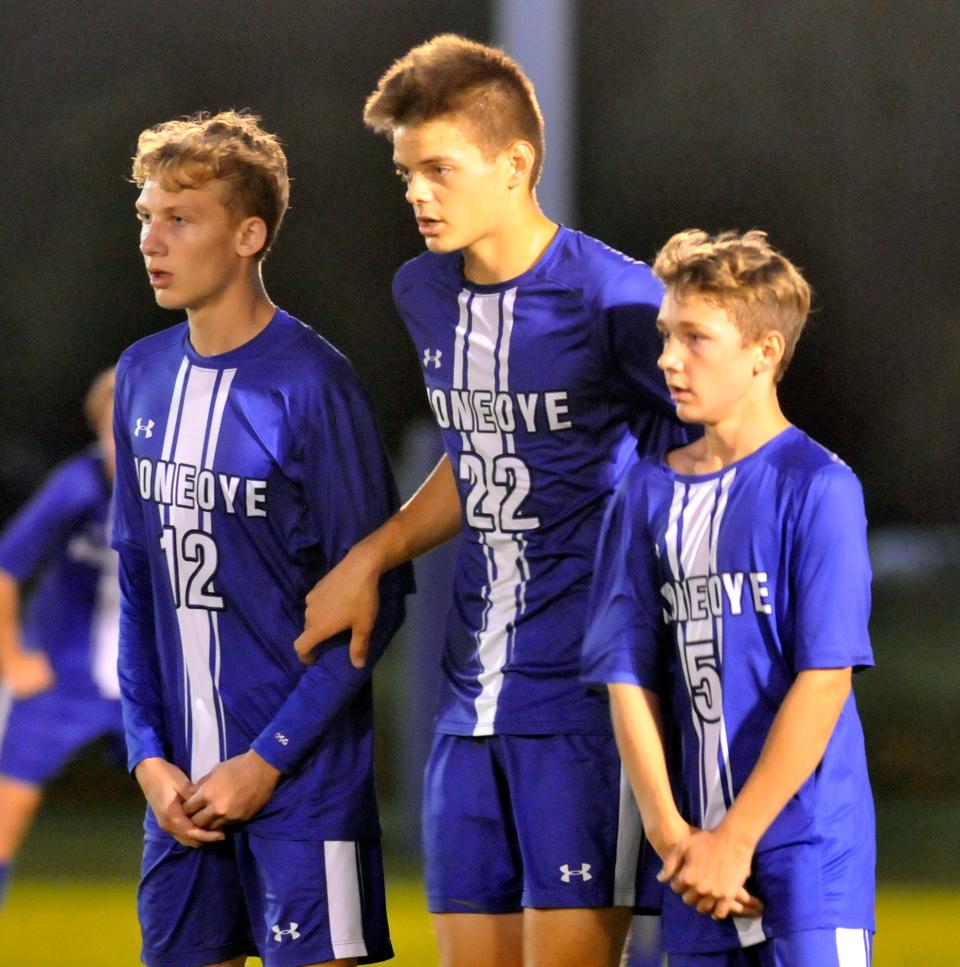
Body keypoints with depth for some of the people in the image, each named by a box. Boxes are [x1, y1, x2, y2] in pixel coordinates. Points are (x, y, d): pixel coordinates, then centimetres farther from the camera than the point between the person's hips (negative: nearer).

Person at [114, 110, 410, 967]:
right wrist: (148, 754, 3)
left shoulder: (310, 384, -12)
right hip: (183, 782, 6)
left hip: (302, 777, -6)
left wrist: (266, 761, -13)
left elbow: (374, 599, -11)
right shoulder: (144, 377, 7)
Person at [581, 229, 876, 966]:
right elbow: (629, 676, 7)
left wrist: (737, 838, -11)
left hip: (808, 841, -5)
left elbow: (824, 681, -11)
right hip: (700, 849, 5)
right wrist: (670, 831, -4)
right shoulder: (650, 494, 10)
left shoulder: (817, 487, -6)